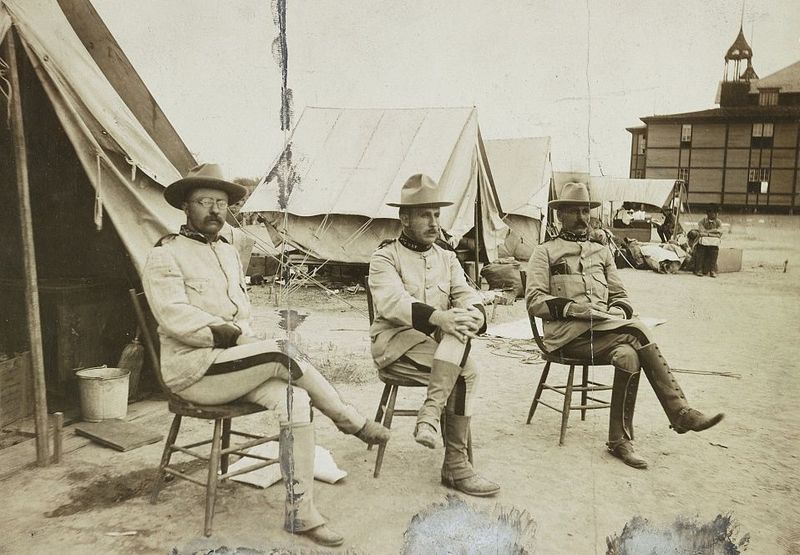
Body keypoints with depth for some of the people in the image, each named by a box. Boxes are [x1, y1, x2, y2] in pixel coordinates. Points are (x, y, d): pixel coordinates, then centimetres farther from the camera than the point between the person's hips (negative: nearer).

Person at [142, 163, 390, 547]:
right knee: (281, 353, -27)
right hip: (191, 369, -6)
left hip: (230, 360, 7)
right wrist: (231, 334, -16)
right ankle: (350, 421, -7)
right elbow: (176, 318, -17)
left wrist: (237, 335, -2)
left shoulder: (228, 253, 18)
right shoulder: (165, 256, -5)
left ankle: (301, 512, -17)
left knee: (294, 399, -20)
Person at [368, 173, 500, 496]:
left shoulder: (447, 257, 17)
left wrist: (475, 315, -23)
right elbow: (392, 302, -19)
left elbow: (466, 295, 3)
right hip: (396, 342, -5)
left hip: (442, 342, 5)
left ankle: (430, 413, -28)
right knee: (466, 373, -26)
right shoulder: (385, 257, -1)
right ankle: (455, 465, -19)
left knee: (461, 323, -29)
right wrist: (438, 317, -36)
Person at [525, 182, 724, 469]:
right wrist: (572, 308, -16)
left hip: (605, 330, 5)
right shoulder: (545, 252, 9)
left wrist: (618, 312, -1)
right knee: (637, 331, -26)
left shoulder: (601, 251, 25)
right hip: (568, 333, -5)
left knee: (628, 356, -28)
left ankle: (620, 440, -22)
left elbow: (620, 295, 24)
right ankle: (679, 412, -21)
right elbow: (534, 301, -1)